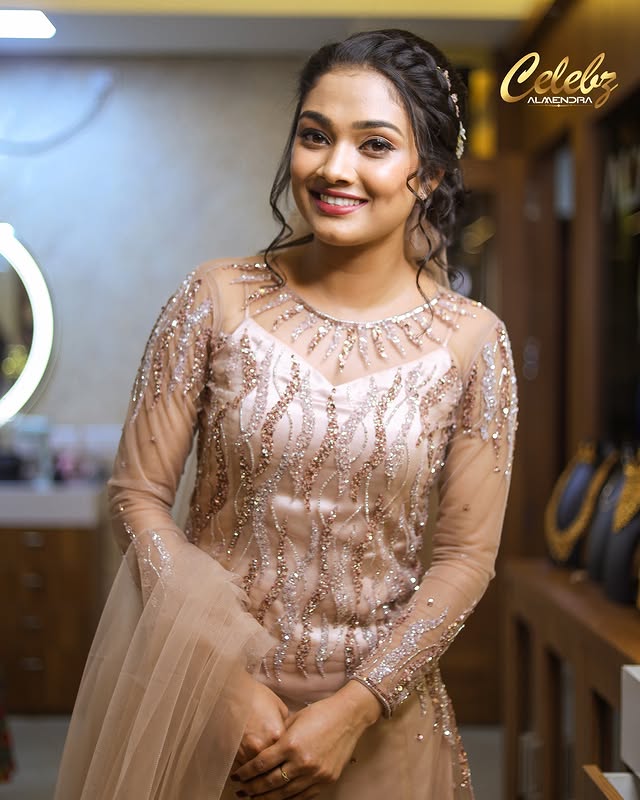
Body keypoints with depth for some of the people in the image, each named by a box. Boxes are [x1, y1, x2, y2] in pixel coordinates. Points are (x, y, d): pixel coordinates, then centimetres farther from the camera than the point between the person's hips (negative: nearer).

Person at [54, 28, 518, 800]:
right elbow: (138, 492, -7)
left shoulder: (471, 341, -7)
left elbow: (465, 555, -4)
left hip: (371, 713, 0)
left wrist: (355, 706, -13)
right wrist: (227, 679, -14)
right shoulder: (217, 299, -7)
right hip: (199, 696, 0)